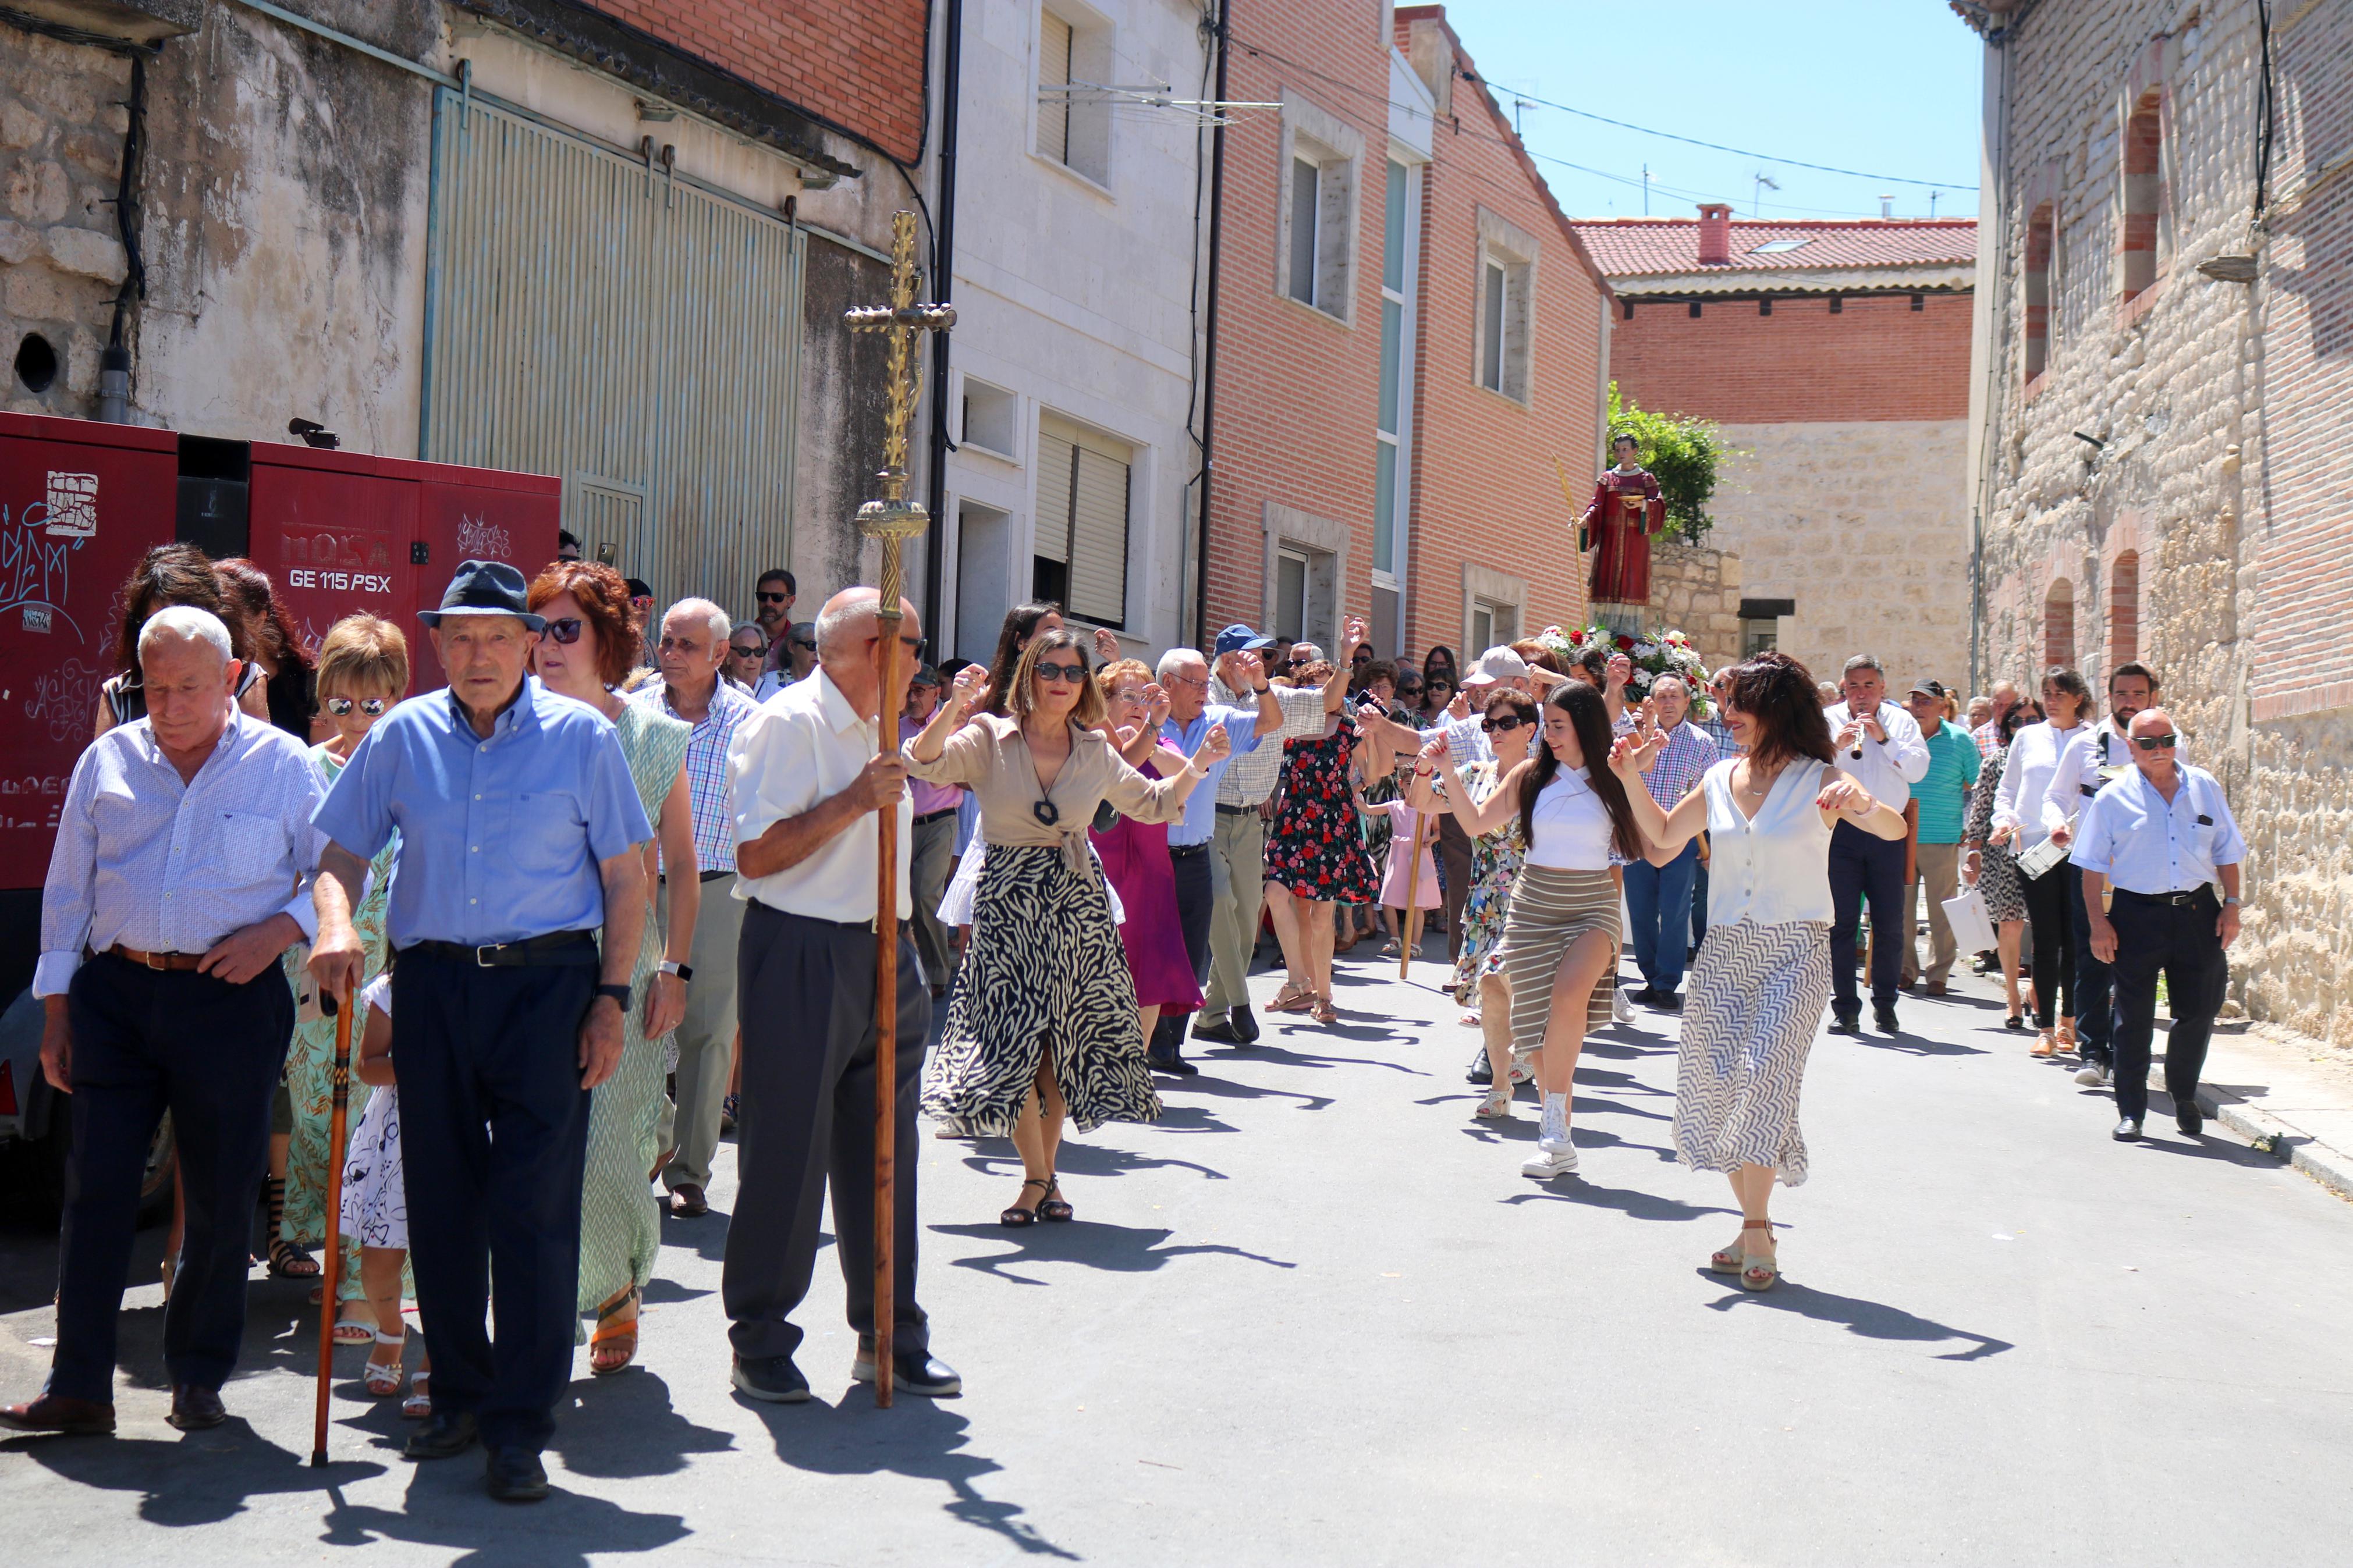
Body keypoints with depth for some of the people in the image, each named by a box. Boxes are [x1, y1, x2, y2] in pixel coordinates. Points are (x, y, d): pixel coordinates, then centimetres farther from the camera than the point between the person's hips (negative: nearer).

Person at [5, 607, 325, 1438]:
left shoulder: (283, 765, 2)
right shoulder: (107, 761, 9)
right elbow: (67, 891, 13)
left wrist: (278, 931, -12)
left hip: (231, 998, -2)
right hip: (115, 995, 2)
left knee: (222, 1198, 4)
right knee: (96, 1189, 1)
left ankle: (199, 1377, 19)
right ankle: (78, 1385, 9)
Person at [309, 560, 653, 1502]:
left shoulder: (581, 736, 1)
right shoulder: (404, 736, 8)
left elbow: (625, 876, 2)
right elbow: (344, 853, 12)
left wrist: (612, 996, -5)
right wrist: (335, 924, -9)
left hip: (548, 982, -3)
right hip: (431, 982, 3)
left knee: (533, 1204, -6)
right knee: (440, 1199, 9)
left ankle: (520, 1426, 0)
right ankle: (461, 1396, 26)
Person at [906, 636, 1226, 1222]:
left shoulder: (1095, 752, 8)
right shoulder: (990, 738, -1)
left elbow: (1153, 804, 20)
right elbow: (924, 764, -16)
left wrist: (1199, 764, 7)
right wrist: (954, 708, -30)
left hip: (1078, 908, 3)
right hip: (1009, 904, -2)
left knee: (1063, 1045, 4)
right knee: (1015, 1041, -5)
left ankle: (1044, 1177, 17)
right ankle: (1037, 1175, 8)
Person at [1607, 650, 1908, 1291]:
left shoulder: (1818, 779, -3)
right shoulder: (1721, 779, 11)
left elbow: (1894, 829, -15)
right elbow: (1665, 834, 23)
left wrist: (1861, 803, -36)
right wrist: (1631, 779, 9)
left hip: (1796, 949, -5)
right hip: (1724, 949, 5)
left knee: (1765, 1072, -19)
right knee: (1713, 1083, 2)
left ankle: (1756, 1231, -15)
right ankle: (1755, 1224, 14)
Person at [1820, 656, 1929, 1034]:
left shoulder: (1900, 721, 10)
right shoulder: (1826, 720, 8)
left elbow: (1918, 770, -2)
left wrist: (1885, 739, -10)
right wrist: (1835, 745, -17)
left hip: (1886, 832, 1)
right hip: (1840, 829, -1)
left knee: (1891, 923, 2)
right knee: (1841, 921, -2)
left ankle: (1885, 1003, 15)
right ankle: (1845, 1007, 3)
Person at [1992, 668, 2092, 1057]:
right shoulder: (2027, 738, 12)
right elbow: (2007, 790, 18)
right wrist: (2004, 820, -1)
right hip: (2033, 848, 1)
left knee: (2076, 937, -1)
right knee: (2046, 940, -2)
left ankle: (2068, 1021, 14)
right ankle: (2045, 1028, 0)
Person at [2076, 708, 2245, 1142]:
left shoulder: (2205, 788, 7)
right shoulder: (2113, 798, 0)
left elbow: (2227, 853, 13)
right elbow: (2093, 866, 1)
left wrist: (2231, 906, 5)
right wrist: (2097, 922, -5)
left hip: (2198, 911, 2)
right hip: (2138, 914, -2)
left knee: (2199, 1011, 6)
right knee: (2134, 1017, 1)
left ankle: (2184, 1096, 28)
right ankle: (2131, 1111, 10)